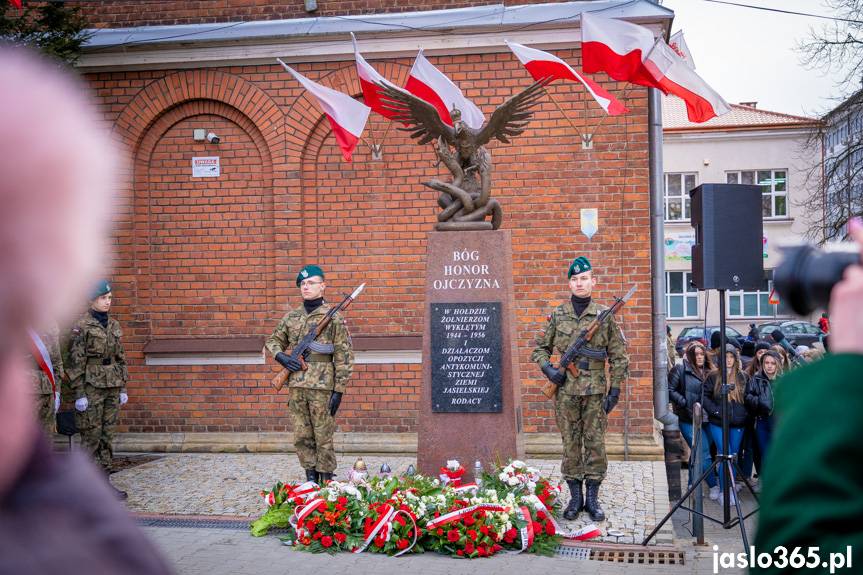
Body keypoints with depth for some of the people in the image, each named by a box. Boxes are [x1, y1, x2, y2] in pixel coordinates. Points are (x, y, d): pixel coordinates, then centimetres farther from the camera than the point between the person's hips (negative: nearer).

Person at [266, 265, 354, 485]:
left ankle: (326, 482, 10)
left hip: (322, 386, -5)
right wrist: (280, 356, 1)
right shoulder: (291, 317, 11)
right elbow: (273, 340, 24)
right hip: (296, 386, 5)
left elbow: (344, 357, -4)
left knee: (323, 437, 1)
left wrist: (339, 390, -9)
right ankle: (311, 478, 21)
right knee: (301, 437, 9)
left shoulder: (334, 318, -3)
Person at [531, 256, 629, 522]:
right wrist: (548, 368, -6)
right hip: (565, 390, 1)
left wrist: (615, 390, -2)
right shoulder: (557, 315, 4)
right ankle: (575, 497, 16)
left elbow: (618, 356, 3)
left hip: (595, 391, -1)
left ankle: (592, 498, 14)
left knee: (595, 444, 3)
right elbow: (540, 348, 12)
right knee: (570, 444, 6)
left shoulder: (605, 316, 1)